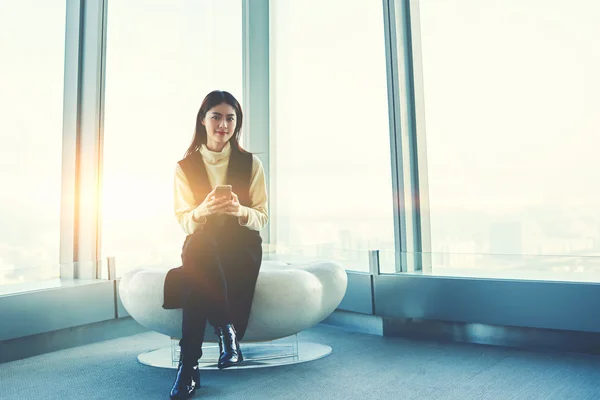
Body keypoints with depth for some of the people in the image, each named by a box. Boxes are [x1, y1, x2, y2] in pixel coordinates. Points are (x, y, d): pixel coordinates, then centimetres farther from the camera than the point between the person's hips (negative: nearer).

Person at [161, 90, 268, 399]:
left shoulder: (251, 164, 6)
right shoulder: (185, 167, 6)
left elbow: (261, 217, 2)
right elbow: (185, 221, 0)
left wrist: (240, 211, -22)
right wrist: (203, 211, -24)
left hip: (242, 246, 0)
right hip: (201, 246, 0)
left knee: (197, 270, -35)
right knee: (200, 246, -39)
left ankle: (190, 363, -27)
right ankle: (225, 329, -34)